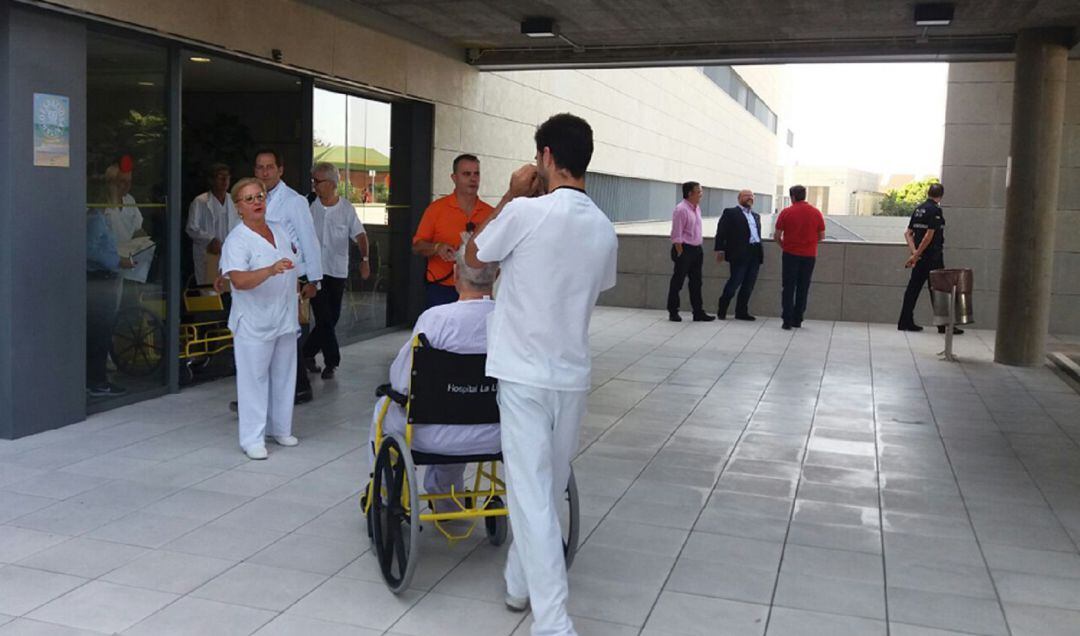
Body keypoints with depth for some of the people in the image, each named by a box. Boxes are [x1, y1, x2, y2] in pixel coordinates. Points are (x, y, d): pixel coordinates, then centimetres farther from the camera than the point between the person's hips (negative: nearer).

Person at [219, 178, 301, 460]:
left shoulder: (280, 230, 7)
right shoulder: (237, 241, -15)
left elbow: (295, 255, 25)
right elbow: (239, 281, -29)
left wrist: (296, 295, 25)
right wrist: (271, 270, -43)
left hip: (285, 320, 7)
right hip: (254, 324, -7)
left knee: (284, 376, 15)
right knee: (254, 379, -2)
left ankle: (280, 428, 29)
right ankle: (253, 439, 5)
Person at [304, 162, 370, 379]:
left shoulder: (346, 208, 0)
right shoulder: (310, 207, -1)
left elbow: (360, 235, -1)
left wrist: (364, 259, -15)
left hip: (338, 271, 1)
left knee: (332, 317, 7)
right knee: (324, 317, -5)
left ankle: (308, 353, 25)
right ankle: (331, 361, 5)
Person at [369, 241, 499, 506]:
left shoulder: (435, 318, -22)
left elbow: (402, 384, -17)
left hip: (437, 437, -4)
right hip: (494, 438, 4)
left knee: (385, 407, 28)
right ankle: (447, 501, 54)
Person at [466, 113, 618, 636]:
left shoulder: (527, 212, -15)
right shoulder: (604, 228, 2)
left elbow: (473, 257, 1)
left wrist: (512, 195, 5)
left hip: (524, 374, -5)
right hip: (573, 375, 6)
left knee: (532, 495, -2)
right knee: (549, 488, 19)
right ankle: (520, 582, 36)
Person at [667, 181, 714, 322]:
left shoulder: (697, 208, 12)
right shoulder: (681, 209, -14)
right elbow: (676, 235, -16)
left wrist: (699, 249, 15)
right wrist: (679, 253, -17)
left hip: (696, 249, 8)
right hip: (685, 249, -8)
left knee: (696, 282, 10)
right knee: (677, 282, 1)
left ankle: (698, 312, 15)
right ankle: (673, 312, 9)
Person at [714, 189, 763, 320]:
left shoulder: (756, 216, 23)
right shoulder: (730, 213, 2)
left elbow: (757, 234, 21)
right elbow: (721, 232, -5)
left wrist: (761, 252, 13)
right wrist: (720, 249, -14)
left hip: (755, 253, 6)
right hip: (739, 253, -6)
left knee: (748, 285, 6)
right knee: (734, 282, -6)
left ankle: (741, 312, 14)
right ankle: (721, 310, 9)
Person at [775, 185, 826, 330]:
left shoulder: (786, 212, -5)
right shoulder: (816, 213, 1)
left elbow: (777, 235, -4)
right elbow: (822, 236, 4)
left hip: (791, 254, -2)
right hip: (809, 255, 2)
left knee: (788, 288, 2)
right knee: (803, 288, 10)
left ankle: (787, 321, -4)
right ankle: (797, 320, 13)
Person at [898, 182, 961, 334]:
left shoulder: (919, 209, 11)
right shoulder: (935, 210, -12)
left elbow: (908, 233, 8)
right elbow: (929, 236, -19)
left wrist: (914, 252, -2)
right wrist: (916, 255, -16)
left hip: (920, 257, 8)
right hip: (933, 256, -7)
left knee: (913, 287, 9)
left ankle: (905, 322, 11)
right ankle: (944, 325, 3)